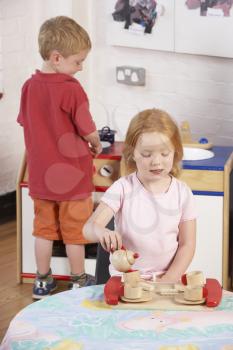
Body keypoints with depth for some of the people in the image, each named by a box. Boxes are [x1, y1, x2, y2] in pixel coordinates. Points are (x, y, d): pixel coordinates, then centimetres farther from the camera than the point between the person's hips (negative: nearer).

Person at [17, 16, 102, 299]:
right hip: (72, 176, -5)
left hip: (40, 176, 5)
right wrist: (96, 146, 4)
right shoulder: (71, 89, -21)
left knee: (44, 228, 17)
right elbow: (89, 131, -17)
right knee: (74, 232, 11)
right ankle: (79, 281, 26)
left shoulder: (29, 86, -3)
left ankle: (43, 281, 27)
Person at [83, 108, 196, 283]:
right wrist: (102, 232, -35)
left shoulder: (183, 193, 1)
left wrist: (168, 280, -8)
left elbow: (187, 244, 4)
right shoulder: (123, 188, -5)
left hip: (169, 277, 2)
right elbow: (89, 227, -11)